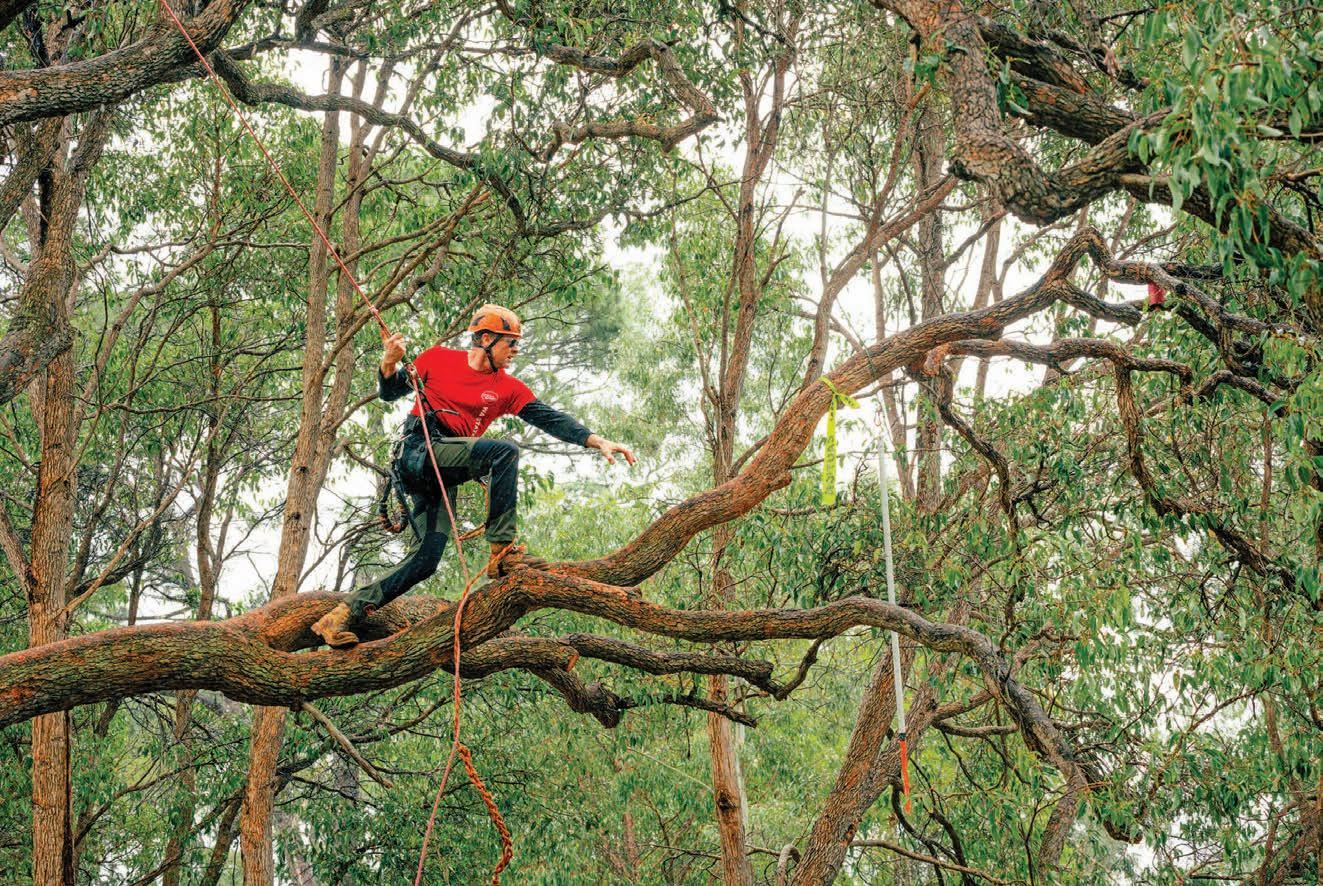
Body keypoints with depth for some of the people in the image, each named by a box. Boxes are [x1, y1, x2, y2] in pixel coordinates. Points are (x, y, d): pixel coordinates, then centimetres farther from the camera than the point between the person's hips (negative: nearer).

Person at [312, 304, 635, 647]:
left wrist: (598, 441, -7)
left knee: (427, 559, -7)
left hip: (443, 476, 5)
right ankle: (502, 550, -26)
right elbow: (389, 392, 13)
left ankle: (344, 614, -1)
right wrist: (389, 363, -9)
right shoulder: (438, 359, 6)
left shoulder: (508, 389, 13)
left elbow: (549, 419, 4)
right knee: (504, 451, -25)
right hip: (417, 451, -5)